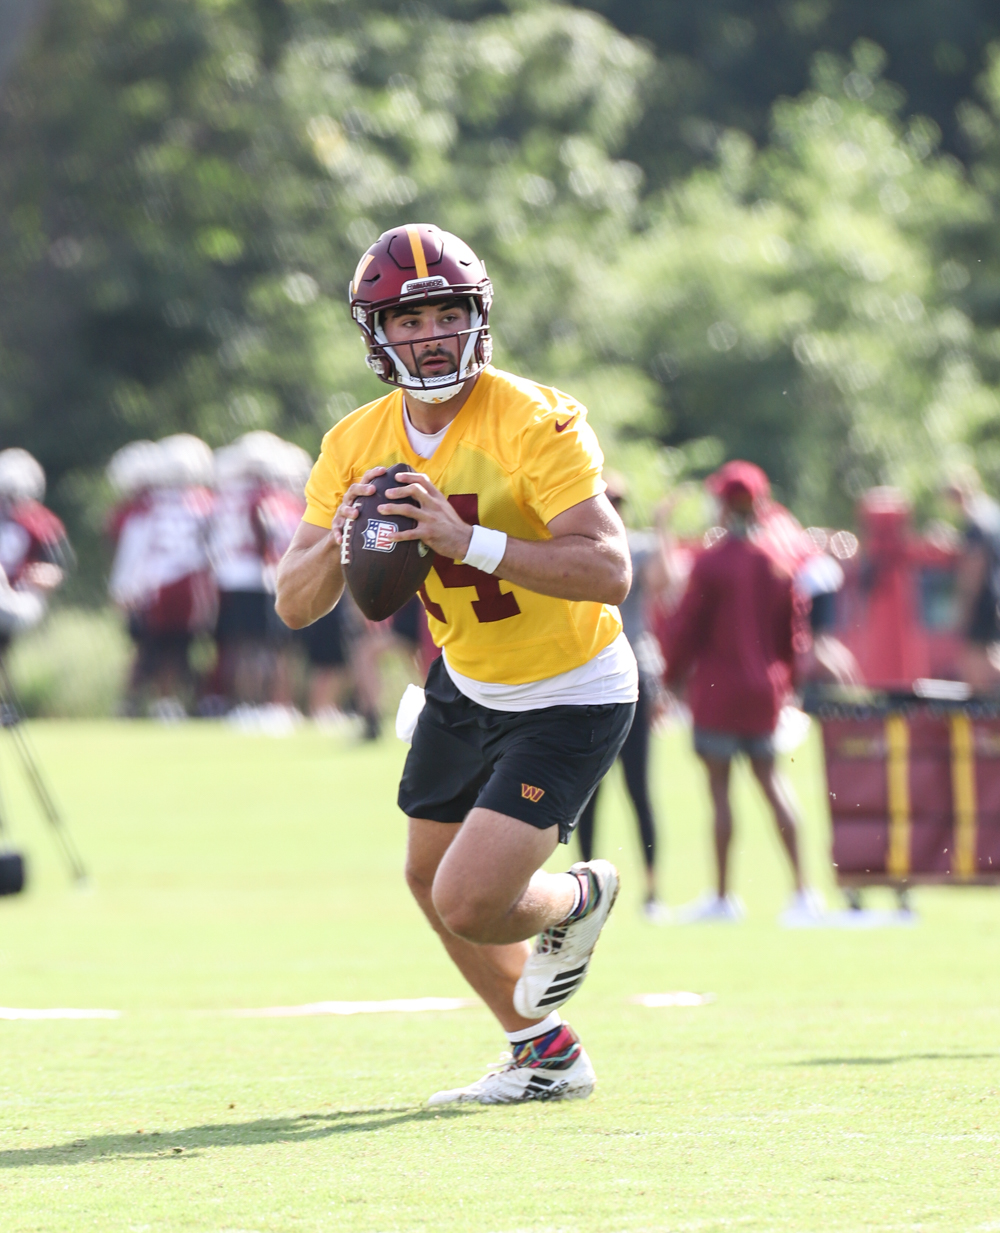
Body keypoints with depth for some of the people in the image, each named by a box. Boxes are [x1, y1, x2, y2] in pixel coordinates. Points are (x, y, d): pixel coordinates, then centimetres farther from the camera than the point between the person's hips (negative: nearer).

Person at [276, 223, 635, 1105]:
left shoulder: (534, 423, -25)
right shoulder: (357, 445, -7)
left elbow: (609, 572, -34)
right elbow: (295, 604, -8)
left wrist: (469, 541, -41)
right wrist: (341, 540, -29)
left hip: (571, 698, -7)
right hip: (468, 685, 7)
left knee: (469, 904, -15)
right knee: (431, 881, 19)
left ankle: (577, 899, 21)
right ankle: (546, 1059, 40)